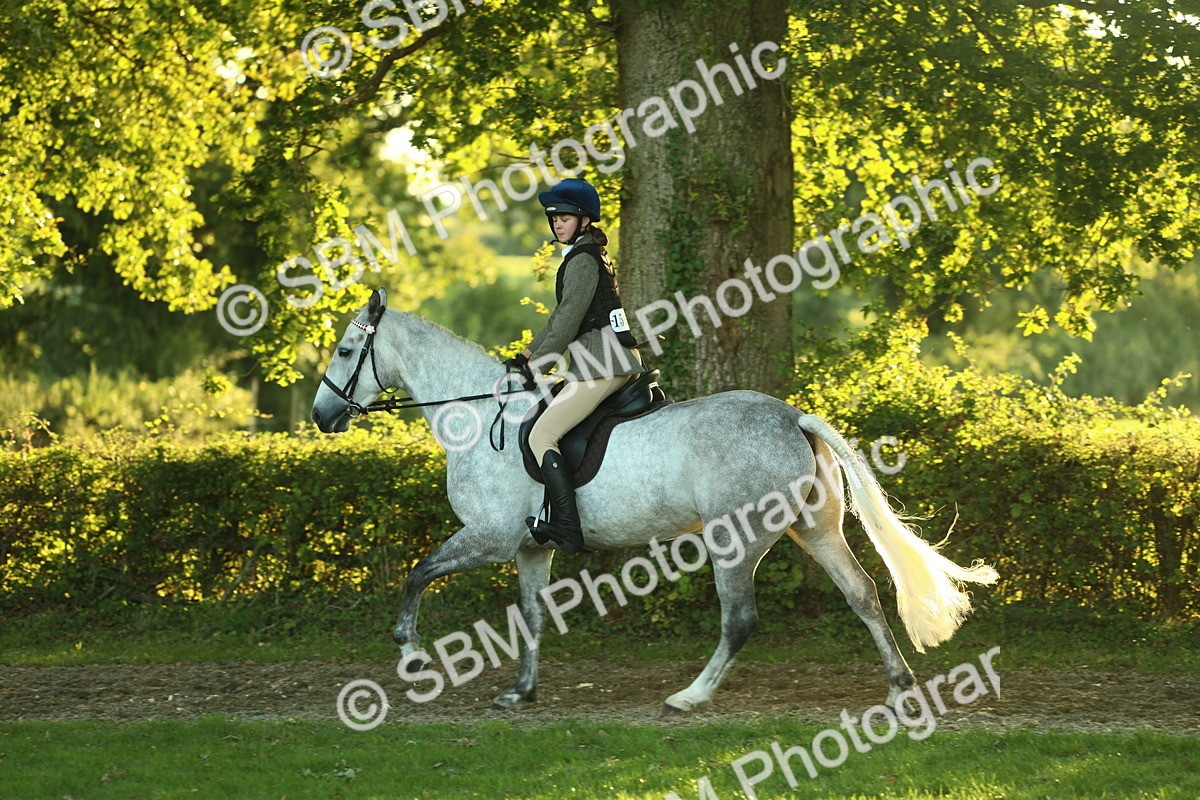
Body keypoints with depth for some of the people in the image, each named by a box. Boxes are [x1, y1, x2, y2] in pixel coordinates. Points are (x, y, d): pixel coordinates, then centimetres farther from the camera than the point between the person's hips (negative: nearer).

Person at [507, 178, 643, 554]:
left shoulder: (583, 261, -10)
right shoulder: (590, 256, 22)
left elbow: (569, 322, -15)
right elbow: (560, 316, 27)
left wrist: (535, 366, -9)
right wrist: (526, 355, 24)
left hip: (602, 363, -11)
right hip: (615, 361, 11)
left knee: (541, 435, -15)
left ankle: (567, 526, -25)